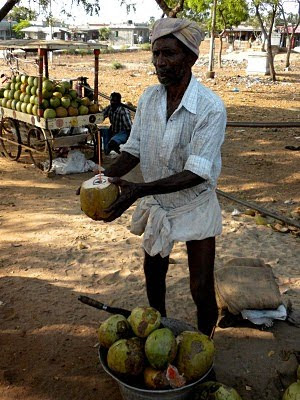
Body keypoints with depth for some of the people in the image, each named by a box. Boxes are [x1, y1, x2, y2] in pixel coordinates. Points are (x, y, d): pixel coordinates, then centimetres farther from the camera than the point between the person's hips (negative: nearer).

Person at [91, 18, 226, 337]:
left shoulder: (210, 108, -25)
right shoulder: (148, 98, -7)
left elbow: (196, 173, -30)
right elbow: (134, 149, 0)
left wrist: (139, 190, -38)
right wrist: (105, 178, -19)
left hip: (194, 206, -5)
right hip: (155, 204, 6)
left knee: (201, 288, 4)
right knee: (153, 272, 23)